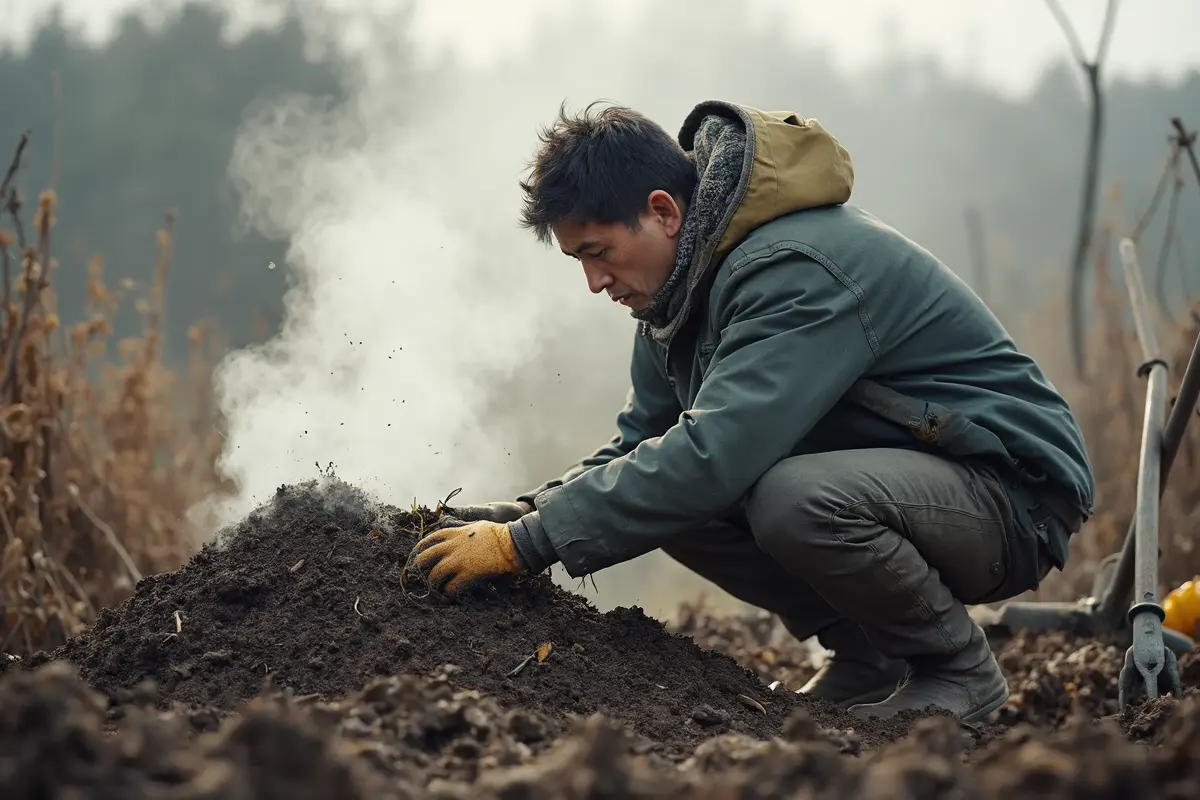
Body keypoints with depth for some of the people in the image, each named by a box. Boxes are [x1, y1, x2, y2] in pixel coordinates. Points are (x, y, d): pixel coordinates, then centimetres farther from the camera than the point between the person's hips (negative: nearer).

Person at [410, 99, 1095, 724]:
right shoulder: (690, 278, 3)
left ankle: (961, 670, -9)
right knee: (666, 491, -8)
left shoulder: (800, 271, -27)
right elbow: (641, 439, 10)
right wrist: (529, 513, -9)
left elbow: (714, 454, -36)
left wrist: (528, 544, -32)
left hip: (1013, 493, -9)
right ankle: (868, 657, 5)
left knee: (796, 498, -36)